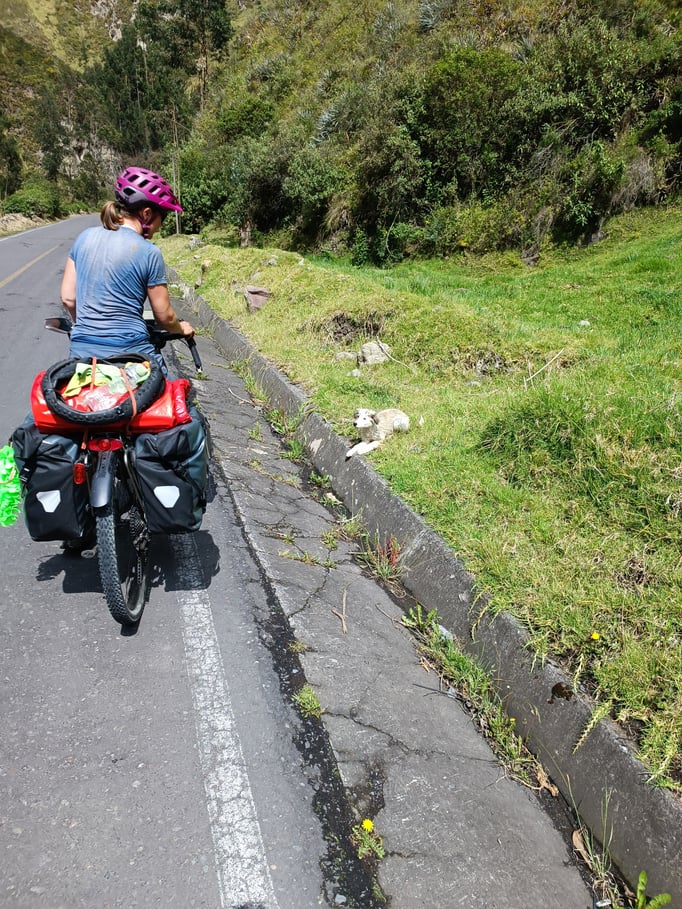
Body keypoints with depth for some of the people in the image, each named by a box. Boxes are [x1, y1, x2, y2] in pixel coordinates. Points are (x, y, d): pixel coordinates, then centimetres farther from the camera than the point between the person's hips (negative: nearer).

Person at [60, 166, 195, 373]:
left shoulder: (85, 237, 6)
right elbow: (164, 316, 0)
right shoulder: (149, 253, -7)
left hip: (81, 350, 5)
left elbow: (68, 298, 9)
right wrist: (181, 328, 21)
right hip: (130, 352, -5)